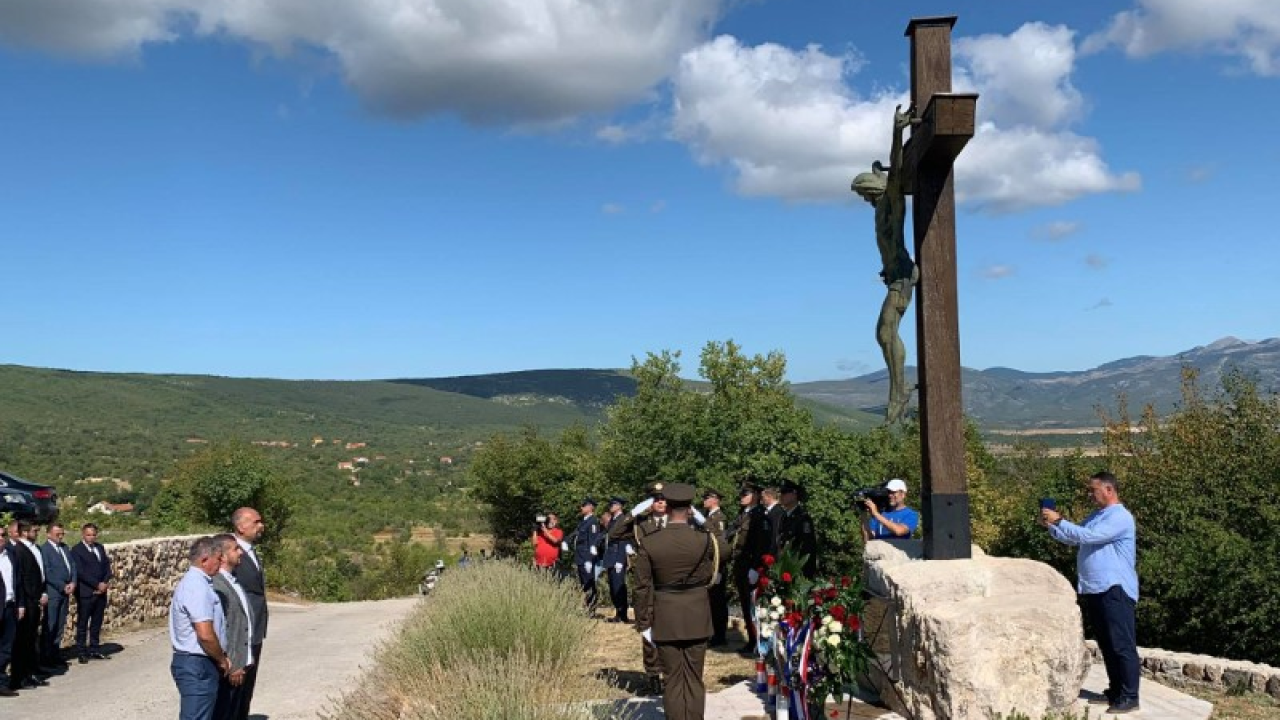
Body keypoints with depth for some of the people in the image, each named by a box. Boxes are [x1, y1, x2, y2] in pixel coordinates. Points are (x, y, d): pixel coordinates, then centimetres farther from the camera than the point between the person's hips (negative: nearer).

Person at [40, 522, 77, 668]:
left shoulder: (64, 548, 15)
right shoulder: (44, 549, -9)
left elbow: (72, 566, 14)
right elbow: (47, 573, -14)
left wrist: (73, 583, -2)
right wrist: (63, 586, -13)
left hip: (65, 591, 7)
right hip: (52, 592, -7)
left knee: (60, 625, 10)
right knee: (50, 625, -2)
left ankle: (55, 654, 16)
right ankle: (46, 656, 5)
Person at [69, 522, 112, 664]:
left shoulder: (100, 548, 14)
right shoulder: (76, 550, -7)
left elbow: (107, 565, 12)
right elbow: (80, 572, -14)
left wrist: (106, 582, -5)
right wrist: (97, 585, -15)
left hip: (101, 591, 6)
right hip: (85, 593, -6)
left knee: (97, 623, 11)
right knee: (82, 624, 3)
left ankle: (95, 649, 19)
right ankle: (81, 652, 9)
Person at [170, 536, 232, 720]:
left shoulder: (192, 581, 14)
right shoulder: (198, 586, -19)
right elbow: (205, 634, -25)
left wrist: (221, 658, 15)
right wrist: (222, 660, -10)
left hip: (193, 663, 10)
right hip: (197, 665, -10)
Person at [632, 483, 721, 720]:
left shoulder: (649, 544, -9)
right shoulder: (705, 540, -10)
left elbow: (643, 588, -6)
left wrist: (643, 624, 1)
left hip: (665, 621, 0)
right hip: (697, 619, 0)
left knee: (672, 679, 8)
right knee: (694, 679, 9)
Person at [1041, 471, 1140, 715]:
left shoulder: (1120, 517, -14)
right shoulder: (1096, 516, 16)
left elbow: (1088, 536, -23)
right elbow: (1073, 539, 18)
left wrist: (1059, 520, -19)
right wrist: (1050, 526, 3)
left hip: (1115, 590, -9)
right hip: (1094, 589, 9)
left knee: (1122, 645, -5)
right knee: (1106, 645, 15)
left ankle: (1129, 698, -1)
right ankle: (1115, 690, 24)